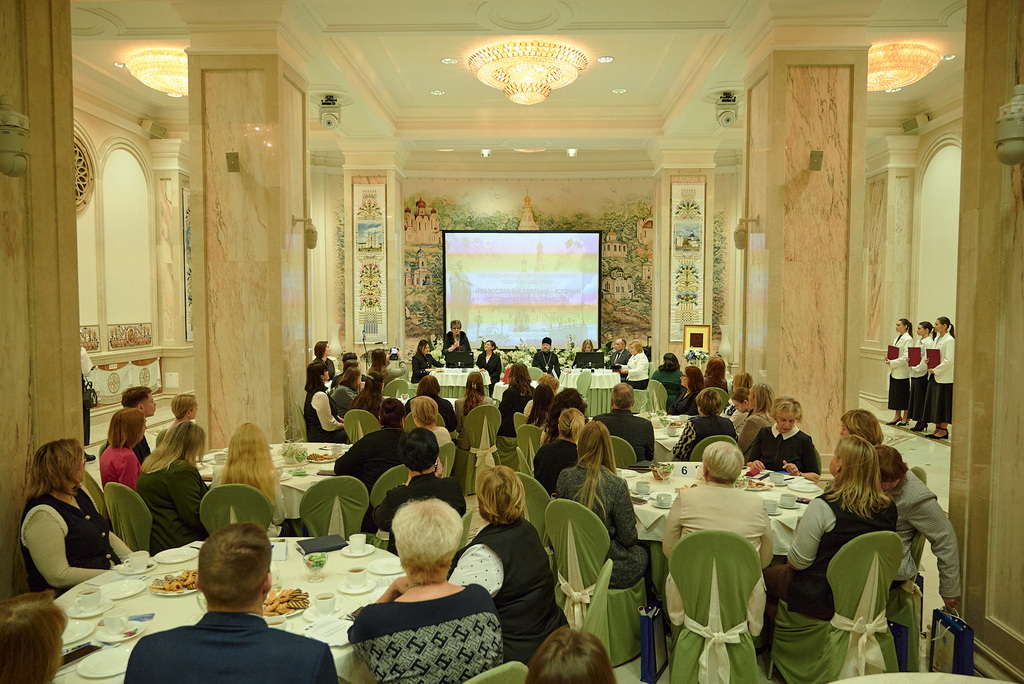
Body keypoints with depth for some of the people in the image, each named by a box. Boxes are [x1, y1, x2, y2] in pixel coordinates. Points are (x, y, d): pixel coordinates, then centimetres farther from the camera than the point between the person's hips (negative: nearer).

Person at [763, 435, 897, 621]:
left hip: (826, 600, -6)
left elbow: (799, 561, -17)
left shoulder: (823, 507, -26)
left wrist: (789, 565, 6)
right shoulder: (889, 508, -7)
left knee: (767, 575, 19)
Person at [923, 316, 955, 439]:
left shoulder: (950, 340, -12)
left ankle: (944, 430, 6)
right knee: (934, 402, 10)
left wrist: (935, 370, -16)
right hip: (934, 376, 8)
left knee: (943, 404, -2)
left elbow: (949, 361, -18)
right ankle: (937, 428, 18)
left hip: (944, 377, -8)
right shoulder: (937, 339, 13)